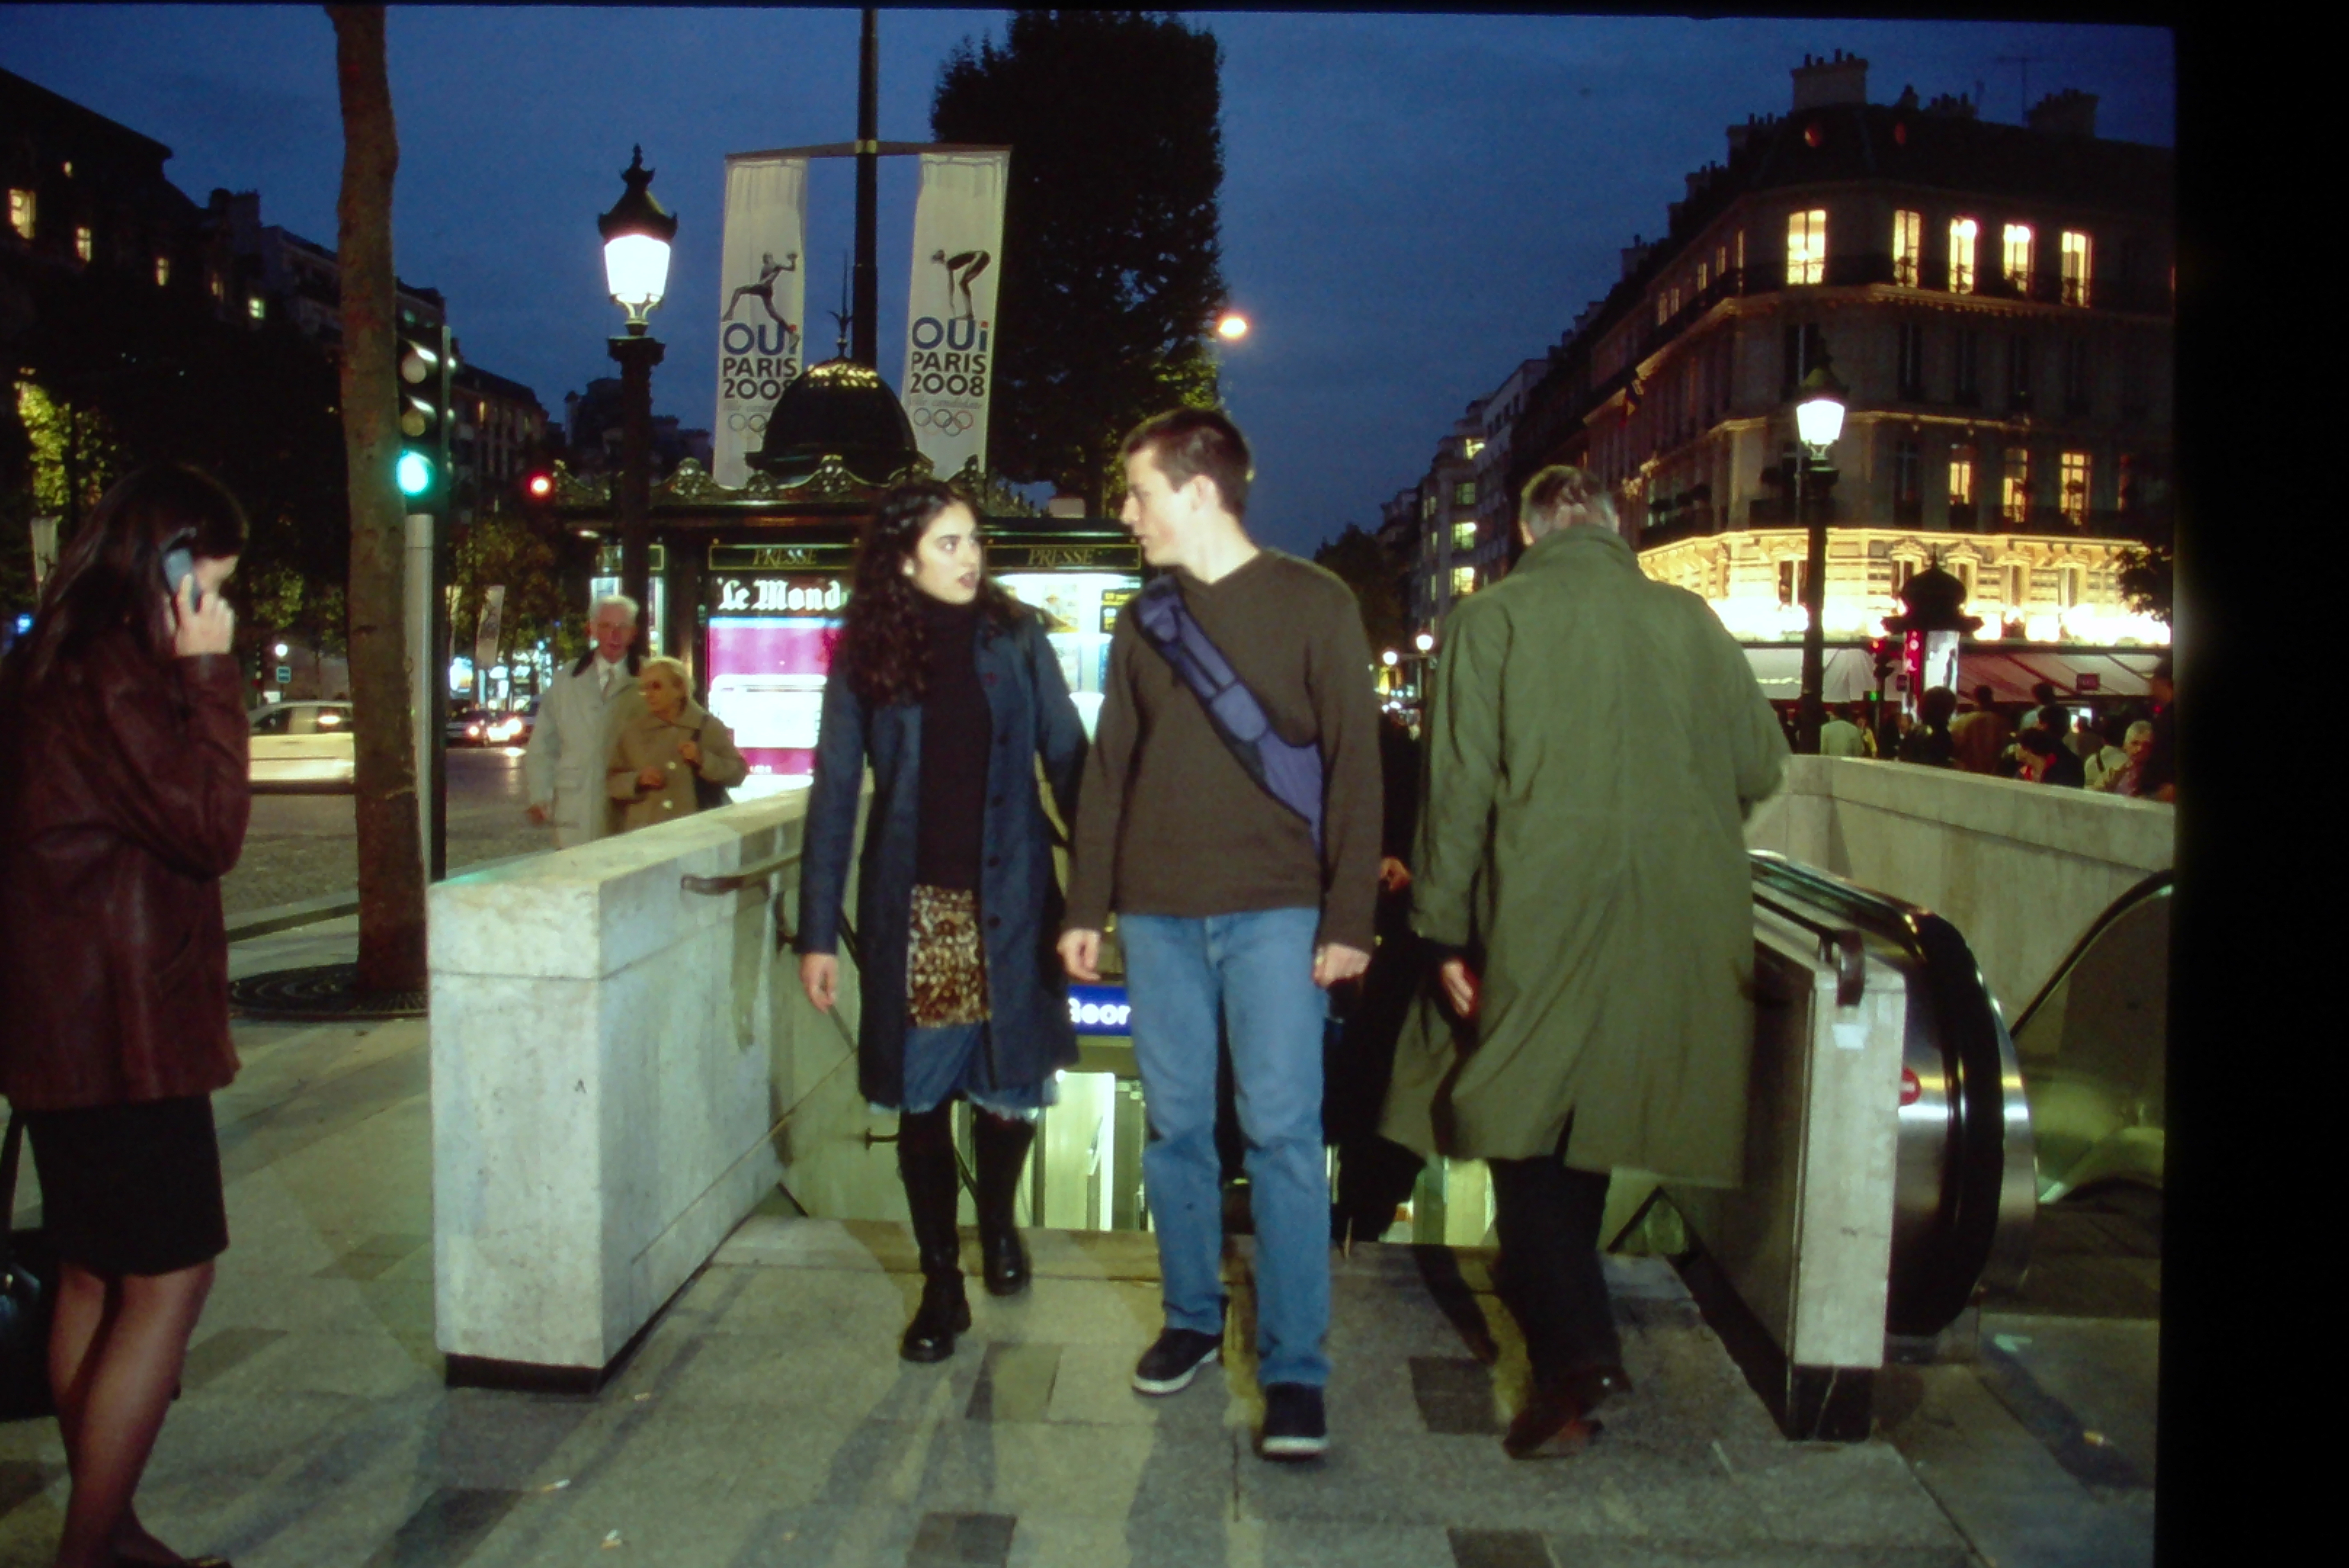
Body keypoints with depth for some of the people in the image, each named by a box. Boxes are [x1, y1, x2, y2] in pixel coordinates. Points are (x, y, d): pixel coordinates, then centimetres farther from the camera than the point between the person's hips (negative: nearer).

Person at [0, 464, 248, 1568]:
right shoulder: (117, 676, -17)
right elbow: (212, 830, -18)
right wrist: (211, 675, -15)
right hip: (119, 1031, -10)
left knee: (96, 1280, 16)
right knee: (169, 1280, -2)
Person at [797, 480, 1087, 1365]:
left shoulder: (1014, 638, 2)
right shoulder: (865, 655, 1)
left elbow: (1067, 760, 1)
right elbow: (834, 793, 1)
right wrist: (818, 932, -3)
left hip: (1008, 900, 0)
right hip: (911, 908, 0)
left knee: (1012, 1077, 5)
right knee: (922, 1095, 5)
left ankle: (999, 1221, 36)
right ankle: (941, 1285, 21)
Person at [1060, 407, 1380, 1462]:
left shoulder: (1312, 602, -1)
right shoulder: (1145, 619, 13)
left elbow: (1354, 763, -4)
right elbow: (1107, 770, 15)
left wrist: (1349, 916, -9)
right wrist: (1087, 906, 10)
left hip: (1273, 911, -4)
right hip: (1157, 910, 5)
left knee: (1281, 1130, -4)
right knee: (1174, 1126, 9)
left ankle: (1295, 1368, 5)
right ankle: (1192, 1321, 26)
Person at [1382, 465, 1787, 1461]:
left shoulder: (1490, 622, -4)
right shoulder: (1689, 620, 3)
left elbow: (1459, 787, -7)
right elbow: (1762, 766, 8)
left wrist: (1444, 930, -2)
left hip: (1539, 923, -4)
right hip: (1675, 931, 4)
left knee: (1527, 1131, 3)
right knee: (1586, 1119, 19)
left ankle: (1575, 1353, -10)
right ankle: (1569, 1323, 34)